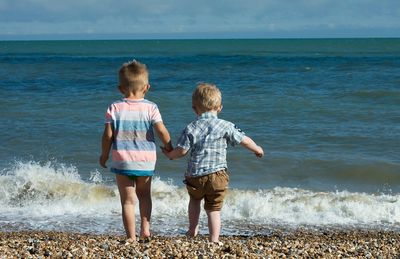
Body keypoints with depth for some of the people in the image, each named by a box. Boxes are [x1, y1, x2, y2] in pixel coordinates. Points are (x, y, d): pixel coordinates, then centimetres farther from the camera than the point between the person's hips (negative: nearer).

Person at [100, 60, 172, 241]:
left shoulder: (115, 108, -3)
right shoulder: (150, 107, -3)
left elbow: (108, 135, -5)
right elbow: (162, 131, -8)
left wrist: (104, 155, 10)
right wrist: (169, 147, 10)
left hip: (122, 160, -1)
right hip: (146, 161, 1)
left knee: (128, 200, 4)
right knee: (144, 195, 23)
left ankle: (131, 236, 2)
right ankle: (145, 228, 11)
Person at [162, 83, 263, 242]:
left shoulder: (191, 129, -4)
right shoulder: (225, 126, -2)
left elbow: (182, 151, -7)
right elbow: (244, 140, 6)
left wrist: (170, 155, 15)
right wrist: (257, 150, 25)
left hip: (195, 175, 1)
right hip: (217, 175, -1)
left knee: (194, 199, 29)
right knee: (214, 209, 6)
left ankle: (193, 230, 33)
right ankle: (214, 239, 0)